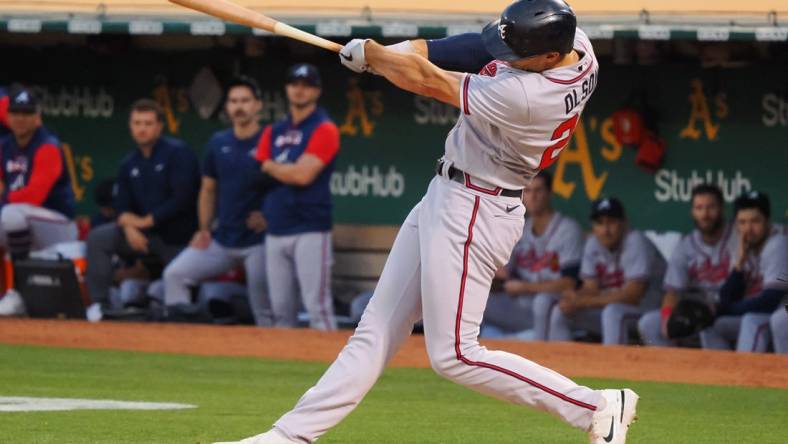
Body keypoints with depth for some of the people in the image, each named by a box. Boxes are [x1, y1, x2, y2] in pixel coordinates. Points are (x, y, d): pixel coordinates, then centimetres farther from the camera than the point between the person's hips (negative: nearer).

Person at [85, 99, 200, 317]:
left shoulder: (178, 153, -8)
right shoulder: (128, 165, 11)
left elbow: (182, 199, -17)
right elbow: (123, 207, 7)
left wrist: (146, 221, -15)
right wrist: (129, 227, -17)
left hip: (177, 237, -5)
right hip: (144, 234, 5)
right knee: (98, 239, -14)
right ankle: (100, 305, -14)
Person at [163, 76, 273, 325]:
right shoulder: (218, 143, 8)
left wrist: (268, 216, -17)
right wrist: (204, 229, 9)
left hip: (258, 242, -5)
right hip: (221, 240, 5)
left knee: (264, 310, -5)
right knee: (175, 274, -5)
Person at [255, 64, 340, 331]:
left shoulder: (324, 130, -3)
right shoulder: (274, 132, 17)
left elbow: (303, 175, -13)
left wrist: (271, 167, 1)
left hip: (310, 229, -6)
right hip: (276, 229, 6)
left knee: (317, 306, -12)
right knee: (281, 309, 6)